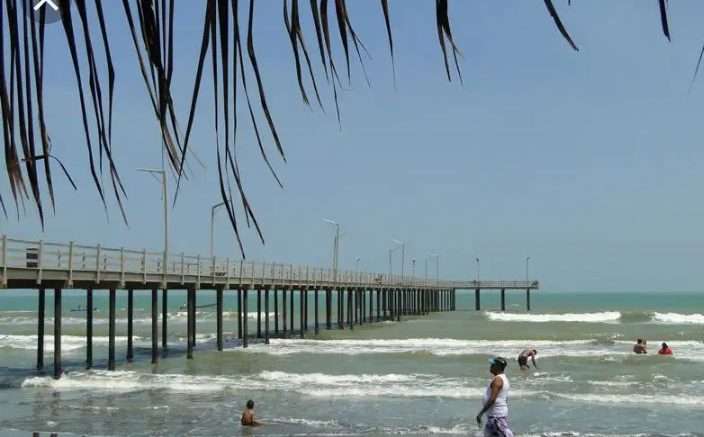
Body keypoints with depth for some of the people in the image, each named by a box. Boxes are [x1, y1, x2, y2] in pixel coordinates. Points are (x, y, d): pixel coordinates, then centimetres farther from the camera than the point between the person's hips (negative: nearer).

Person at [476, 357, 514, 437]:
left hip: (497, 416, -10)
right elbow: (505, 399, 18)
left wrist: (480, 413, -22)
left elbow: (492, 399, -26)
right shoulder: (503, 378, 12)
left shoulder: (497, 379, -19)